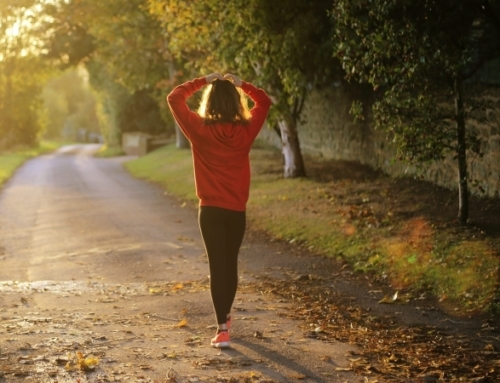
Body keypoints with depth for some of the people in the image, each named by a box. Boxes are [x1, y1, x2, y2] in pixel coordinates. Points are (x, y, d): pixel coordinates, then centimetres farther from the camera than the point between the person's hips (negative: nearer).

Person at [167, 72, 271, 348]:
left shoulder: (200, 129, -10)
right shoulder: (246, 130, -4)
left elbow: (174, 98, 1)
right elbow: (264, 102, 14)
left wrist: (203, 81, 4)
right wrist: (240, 84, 9)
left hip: (211, 210, -2)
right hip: (237, 210, 2)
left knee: (217, 266, -3)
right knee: (231, 263, 17)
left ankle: (222, 329, -10)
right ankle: (225, 316, 34)